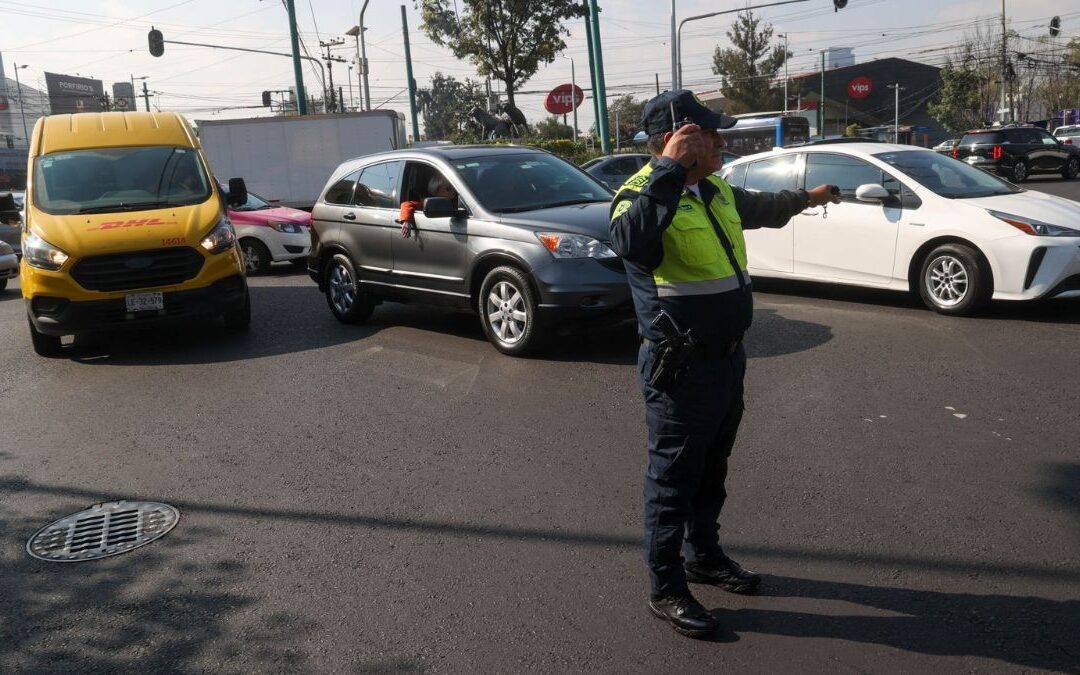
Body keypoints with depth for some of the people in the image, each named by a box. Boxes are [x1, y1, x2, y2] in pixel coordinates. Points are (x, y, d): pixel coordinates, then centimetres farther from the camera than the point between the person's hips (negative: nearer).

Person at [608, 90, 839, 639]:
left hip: (727, 358, 9)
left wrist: (804, 197, 49)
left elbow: (759, 208, 33)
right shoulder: (644, 196, -19)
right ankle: (666, 588, 20)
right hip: (680, 370, -9)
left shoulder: (716, 192, 9)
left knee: (711, 469, 23)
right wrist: (669, 169, -38)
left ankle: (704, 555, 43)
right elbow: (631, 242, -43)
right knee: (673, 478, 4)